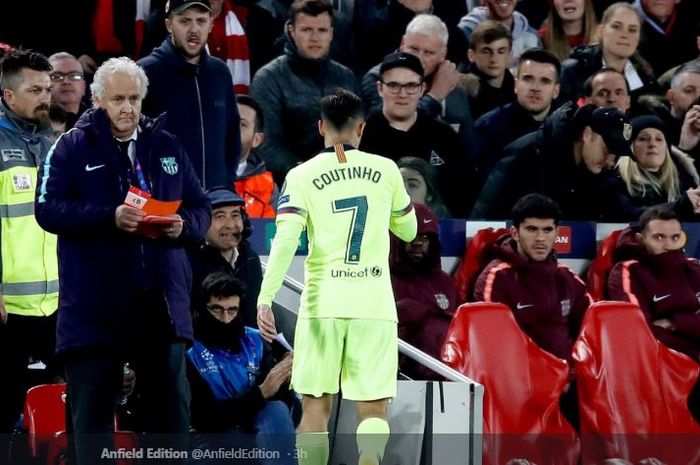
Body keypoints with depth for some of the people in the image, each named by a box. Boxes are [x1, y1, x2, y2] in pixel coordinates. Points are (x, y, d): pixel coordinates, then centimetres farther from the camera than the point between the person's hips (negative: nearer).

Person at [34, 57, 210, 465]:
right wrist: (110, 217, -22)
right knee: (93, 408, 2)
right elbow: (48, 209, -11)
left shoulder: (168, 147, 12)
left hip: (161, 301, 3)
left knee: (170, 407, 8)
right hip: (94, 305, -3)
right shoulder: (72, 147, 0)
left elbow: (201, 211, 14)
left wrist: (182, 225, -10)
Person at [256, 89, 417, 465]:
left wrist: (265, 299, -15)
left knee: (315, 406, 9)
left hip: (322, 303, 0)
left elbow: (285, 240, -11)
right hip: (375, 305, 0)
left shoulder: (302, 176, 1)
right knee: (373, 409, 1)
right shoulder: (386, 170, 6)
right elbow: (408, 230, 20)